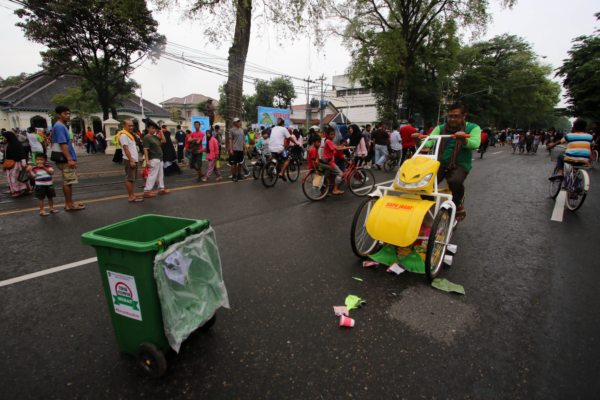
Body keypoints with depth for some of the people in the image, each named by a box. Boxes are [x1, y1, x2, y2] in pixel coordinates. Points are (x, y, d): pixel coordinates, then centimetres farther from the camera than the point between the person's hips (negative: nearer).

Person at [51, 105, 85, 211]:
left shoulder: (62, 126, 17)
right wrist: (70, 159, -26)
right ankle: (69, 204, 0)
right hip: (65, 159, -10)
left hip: (67, 159, 10)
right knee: (68, 182, -6)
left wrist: (71, 158, 22)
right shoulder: (59, 127, -13)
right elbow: (62, 144, -21)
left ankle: (69, 202, 20)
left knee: (68, 182, 13)